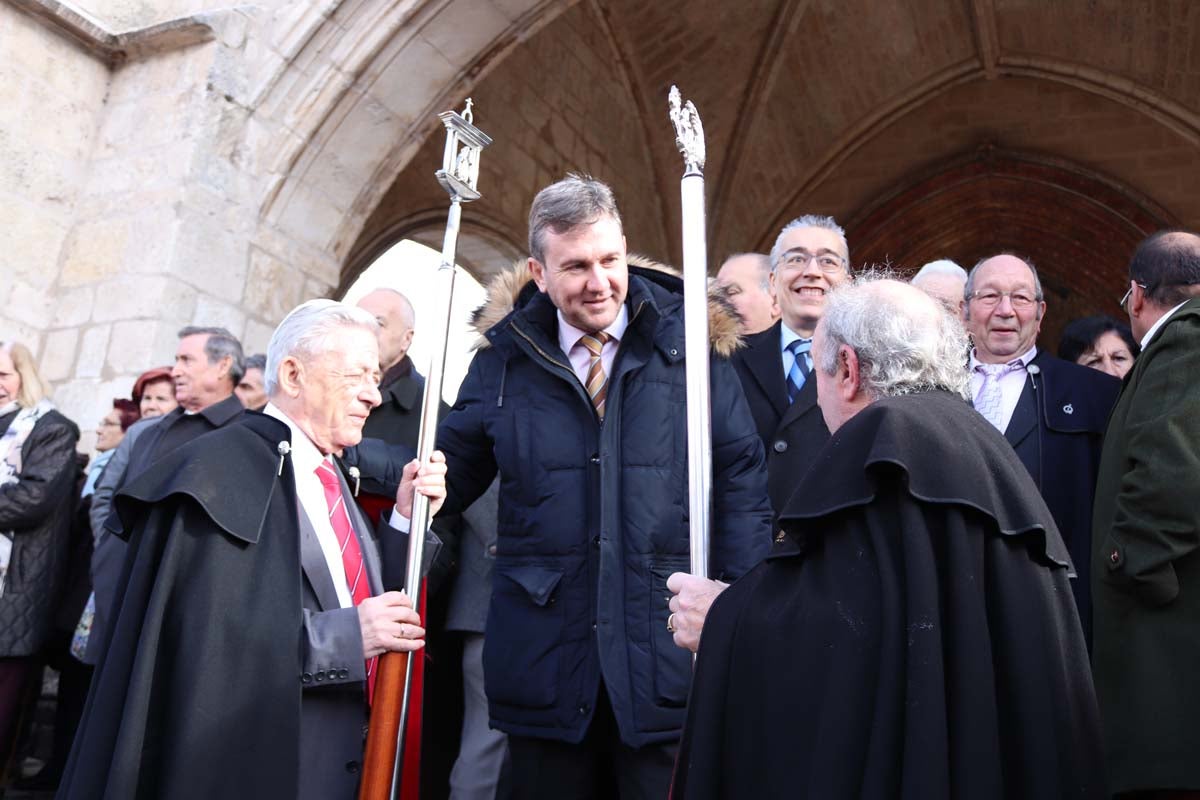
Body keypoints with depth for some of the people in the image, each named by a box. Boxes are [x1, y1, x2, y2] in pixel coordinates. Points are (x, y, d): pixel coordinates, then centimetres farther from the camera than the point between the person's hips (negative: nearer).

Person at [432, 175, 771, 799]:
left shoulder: (688, 343, -3)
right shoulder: (506, 355, 2)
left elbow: (741, 482, -1)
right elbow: (456, 465, 11)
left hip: (667, 655, -1)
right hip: (543, 653, 2)